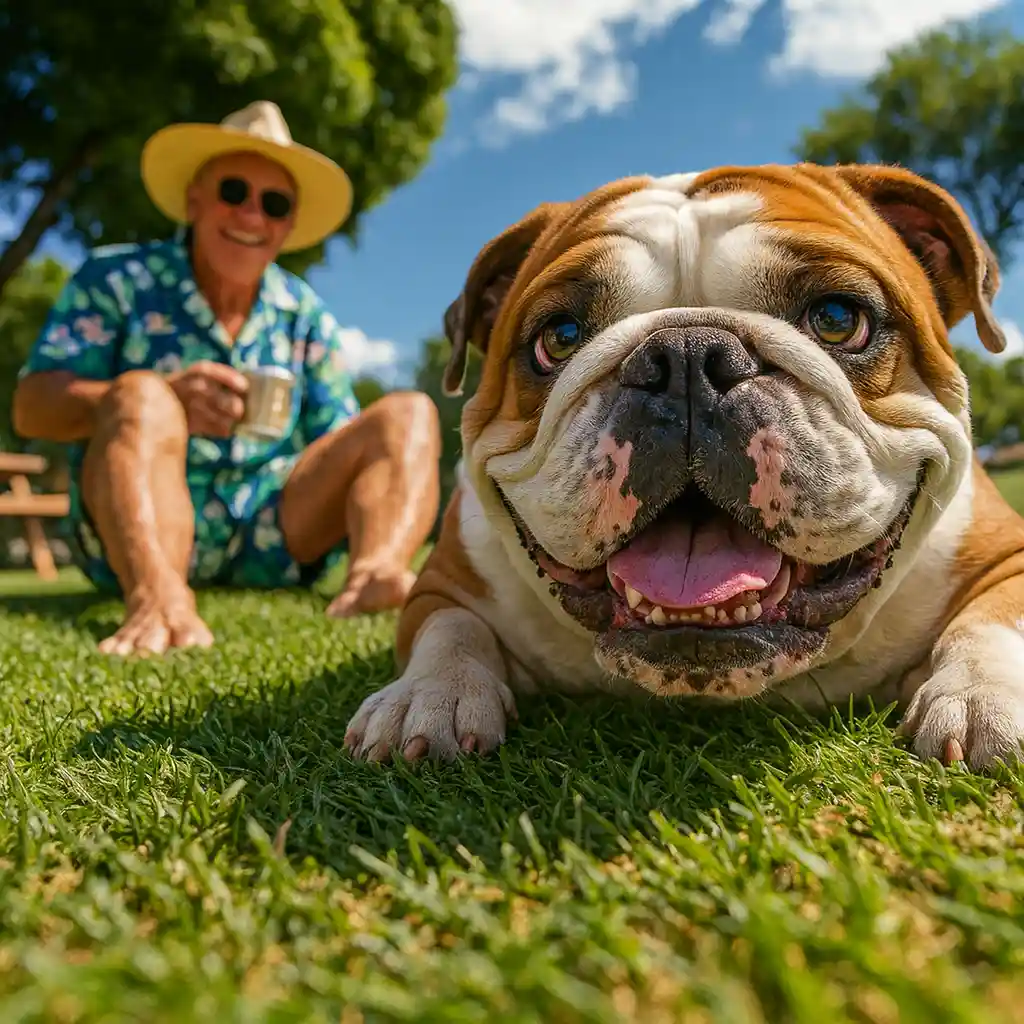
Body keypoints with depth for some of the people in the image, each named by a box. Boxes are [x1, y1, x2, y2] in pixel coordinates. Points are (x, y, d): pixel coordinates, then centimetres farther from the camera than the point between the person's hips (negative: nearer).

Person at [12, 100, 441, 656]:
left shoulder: (307, 316, 10)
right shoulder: (115, 277, 3)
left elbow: (337, 448, 8)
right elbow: (32, 406, -7)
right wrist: (168, 396, -25)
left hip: (271, 539, 3)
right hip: (133, 534, -2)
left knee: (408, 413, -11)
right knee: (141, 395, -27)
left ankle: (377, 572, -39)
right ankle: (157, 598, -48)